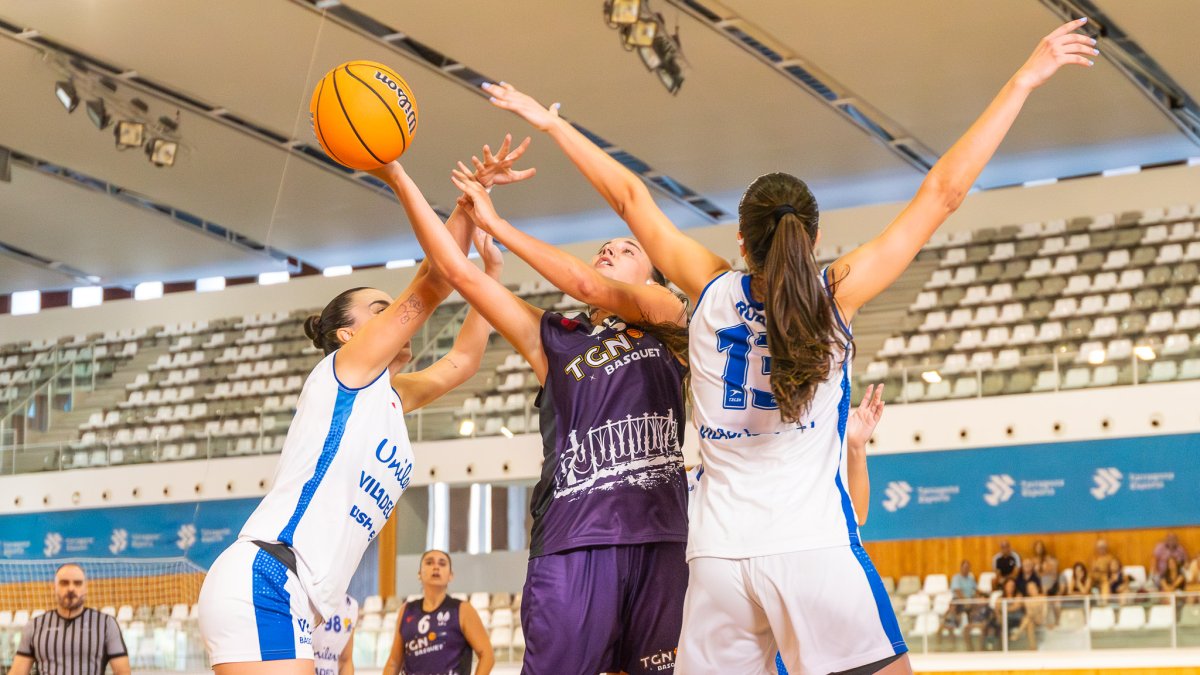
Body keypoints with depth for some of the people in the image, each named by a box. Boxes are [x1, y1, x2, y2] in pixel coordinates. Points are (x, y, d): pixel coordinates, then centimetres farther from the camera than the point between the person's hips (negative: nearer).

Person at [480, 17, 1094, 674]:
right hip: (814, 546, -3)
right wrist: (1023, 80, 3)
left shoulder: (711, 289, 7)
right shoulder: (836, 293, 0)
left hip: (717, 556, 3)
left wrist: (552, 123, 27)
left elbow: (630, 196, 17)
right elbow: (942, 191, 0)